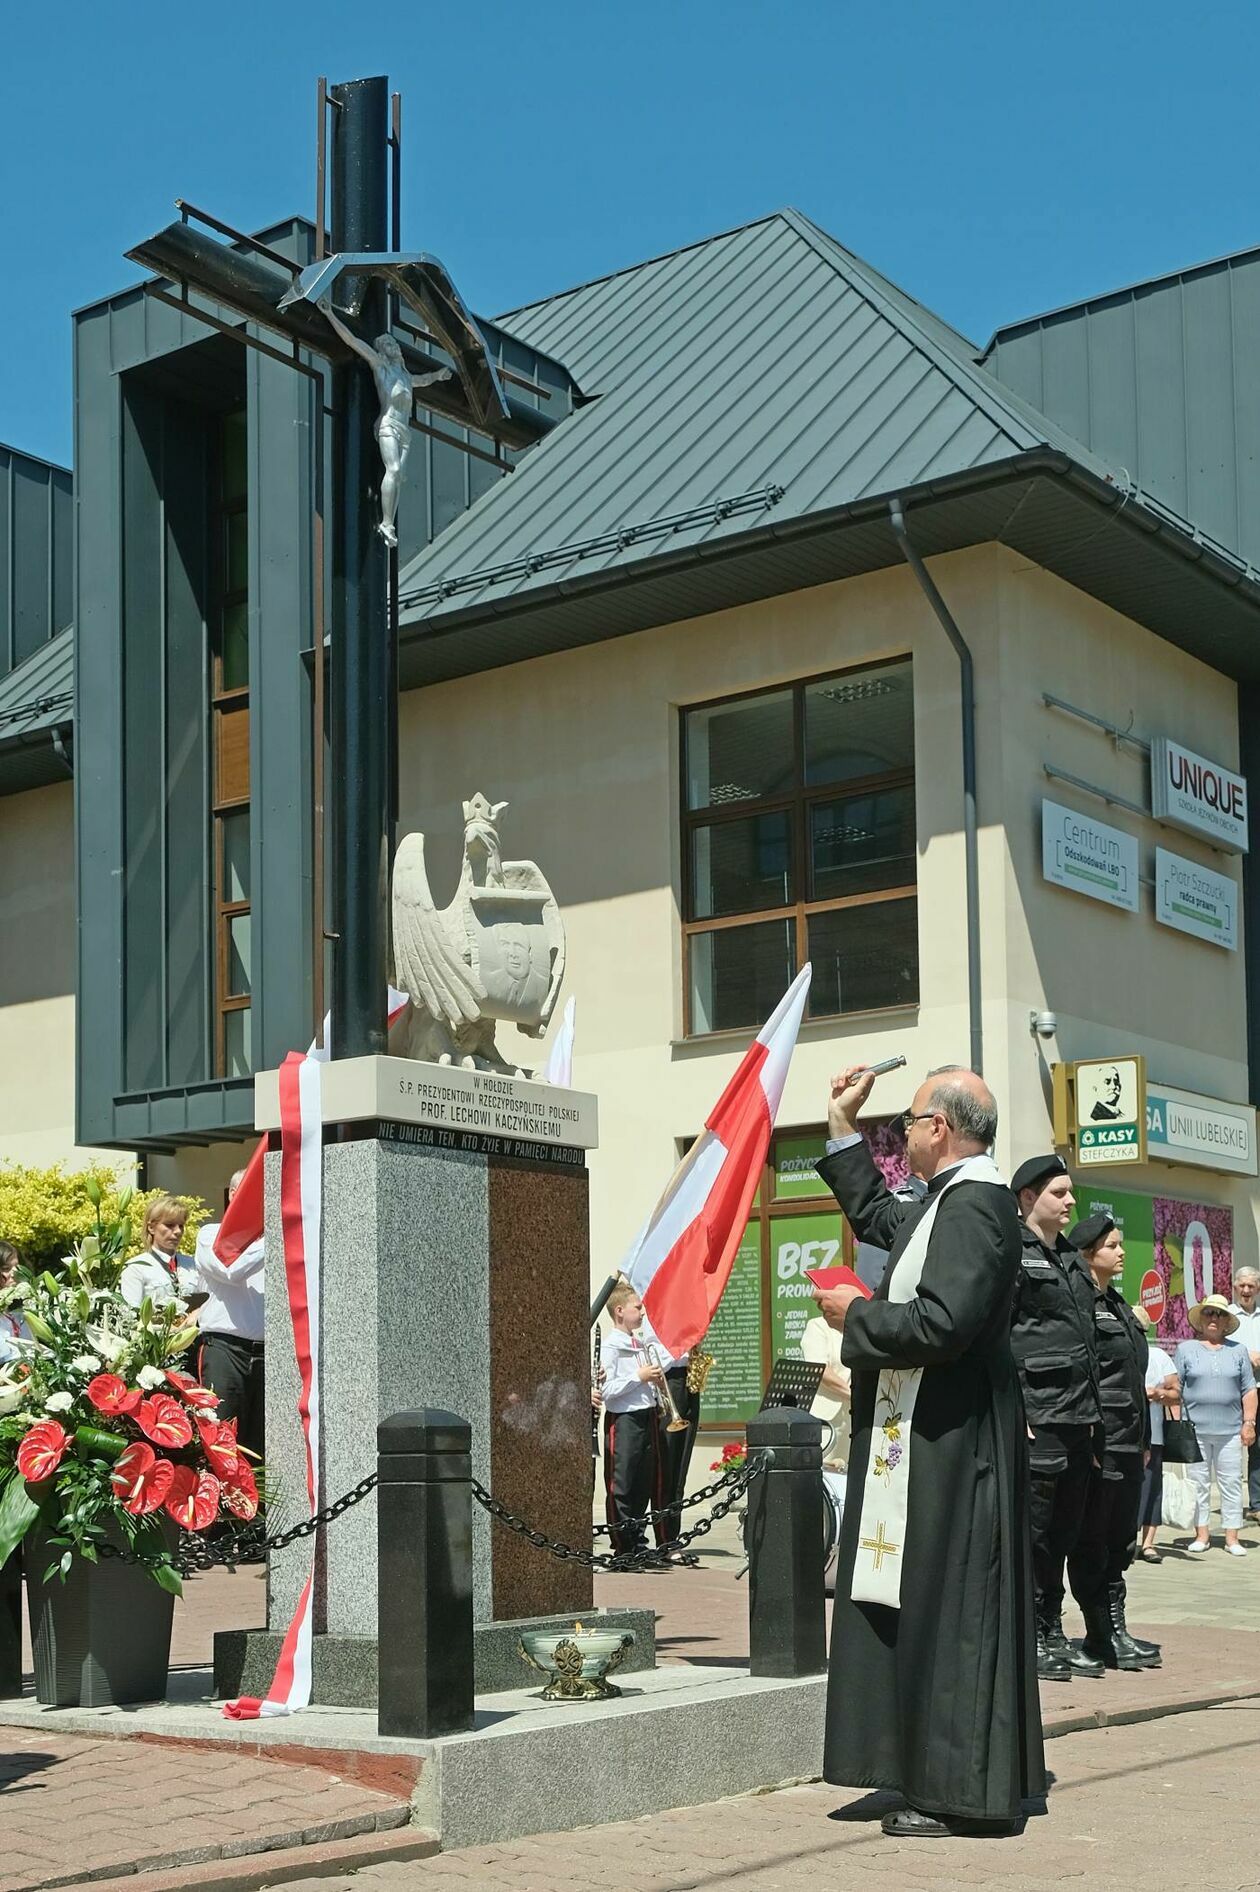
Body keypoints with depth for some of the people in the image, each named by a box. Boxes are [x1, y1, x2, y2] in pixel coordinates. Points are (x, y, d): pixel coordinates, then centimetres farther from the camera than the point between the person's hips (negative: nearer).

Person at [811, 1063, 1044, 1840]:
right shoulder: (951, 1202, 13)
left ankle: (958, 1793, 3)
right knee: (933, 1610, 14)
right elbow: (875, 1214, 33)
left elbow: (942, 1322, -29)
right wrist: (842, 1126, 32)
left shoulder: (974, 1206, -19)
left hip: (950, 1445, -10)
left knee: (947, 1609, -4)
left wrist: (857, 1316, -13)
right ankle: (946, 1778, 21)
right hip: (934, 1436, 10)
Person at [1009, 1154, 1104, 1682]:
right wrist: (1012, 1413, -19)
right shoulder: (1012, 1253, -7)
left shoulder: (1070, 1259, 20)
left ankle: (1051, 1634, 20)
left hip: (1078, 1420, 8)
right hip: (1036, 1420, -8)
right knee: (1031, 1531, -4)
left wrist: (1093, 1415, 18)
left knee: (1063, 1533, 12)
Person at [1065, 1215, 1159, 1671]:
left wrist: (1143, 1440, 20)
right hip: (1098, 1441, -9)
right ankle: (1102, 1636, 4)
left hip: (1128, 1442, 9)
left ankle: (1115, 1630, 17)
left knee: (1119, 1543, 12)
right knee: (1093, 1543, -1)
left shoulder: (1118, 1305, 17)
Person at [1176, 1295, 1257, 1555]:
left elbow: (1249, 1390, 10)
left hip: (1230, 1431, 1)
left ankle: (1232, 1537, 5)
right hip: (1195, 1430, -1)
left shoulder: (1238, 1350, 12)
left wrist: (1249, 1422, 2)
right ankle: (1201, 1533, 11)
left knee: (1231, 1483, 1)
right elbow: (1175, 1388, 5)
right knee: (1199, 1483, 3)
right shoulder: (1186, 1349, 7)